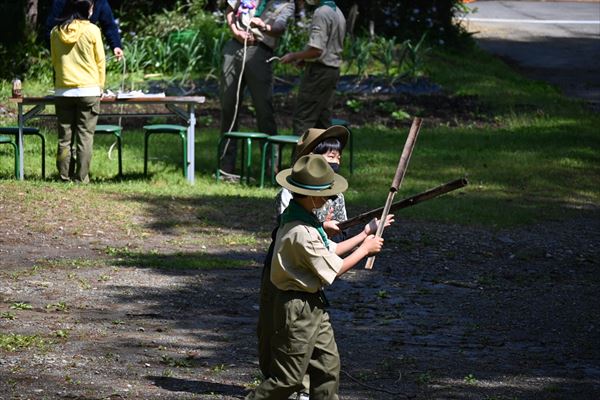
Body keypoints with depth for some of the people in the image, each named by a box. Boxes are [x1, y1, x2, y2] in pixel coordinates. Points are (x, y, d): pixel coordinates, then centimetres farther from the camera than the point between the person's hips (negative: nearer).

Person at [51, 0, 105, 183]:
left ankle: (65, 176, 6)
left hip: (62, 91, 3)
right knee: (85, 136, 1)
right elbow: (100, 61, 0)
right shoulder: (92, 30, -7)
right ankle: (81, 177, -2)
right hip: (88, 90, -3)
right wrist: (100, 85, 11)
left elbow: (54, 61, 10)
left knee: (65, 137, 7)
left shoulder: (56, 32, 2)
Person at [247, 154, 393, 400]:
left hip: (313, 305, 10)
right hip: (298, 308, -10)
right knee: (289, 379, -3)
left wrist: (365, 234, 14)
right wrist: (365, 249, -6)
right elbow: (332, 269, -18)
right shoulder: (302, 232, -27)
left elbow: (330, 251, 16)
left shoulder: (302, 219, 5)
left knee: (328, 366, 14)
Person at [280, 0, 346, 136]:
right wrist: (303, 59, 16)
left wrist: (294, 56, -8)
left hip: (319, 70, -9)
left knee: (302, 120, -8)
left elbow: (316, 50, -23)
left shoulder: (321, 13, -17)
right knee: (323, 119, 11)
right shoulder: (338, 13, 14)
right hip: (334, 69, 9)